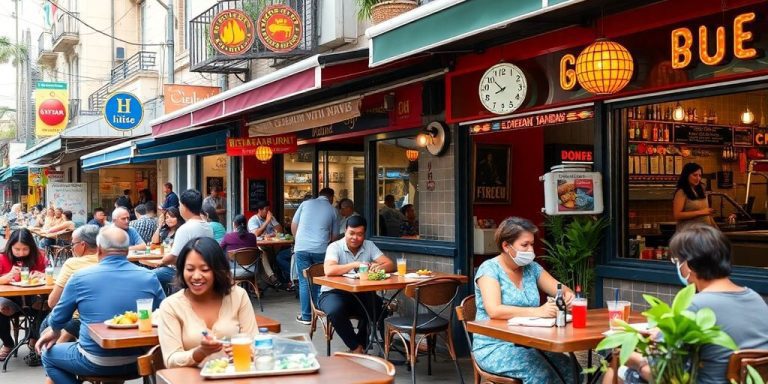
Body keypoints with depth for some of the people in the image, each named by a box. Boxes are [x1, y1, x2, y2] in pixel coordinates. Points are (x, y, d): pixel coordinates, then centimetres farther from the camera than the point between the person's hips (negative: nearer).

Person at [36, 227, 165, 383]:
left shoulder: (80, 277, -8)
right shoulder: (149, 278, -3)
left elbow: (58, 319, 5)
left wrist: (55, 332, 29)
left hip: (96, 363, -3)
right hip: (138, 361, 3)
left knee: (48, 356, 24)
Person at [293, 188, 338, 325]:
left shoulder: (306, 204, 9)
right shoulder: (332, 210, 9)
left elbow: (293, 225, 11)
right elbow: (334, 236, 13)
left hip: (301, 248, 0)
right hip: (321, 250, 0)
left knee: (304, 282, 6)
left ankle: (306, 316, 8)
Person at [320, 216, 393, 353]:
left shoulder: (369, 246, 5)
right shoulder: (335, 247, -9)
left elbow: (390, 265, -4)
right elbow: (328, 271, -27)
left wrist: (380, 267, -27)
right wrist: (354, 265, -31)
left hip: (360, 294, 4)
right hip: (334, 292, -4)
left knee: (378, 306, -25)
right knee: (336, 310, -36)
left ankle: (360, 343, -1)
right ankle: (356, 348, -14)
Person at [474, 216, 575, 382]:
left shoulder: (531, 267, 8)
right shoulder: (489, 269, -10)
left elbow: (561, 290, 8)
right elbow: (494, 311, -24)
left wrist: (568, 295, -17)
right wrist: (537, 311, -32)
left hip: (529, 343, 6)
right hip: (495, 346, -5)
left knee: (568, 368, -21)